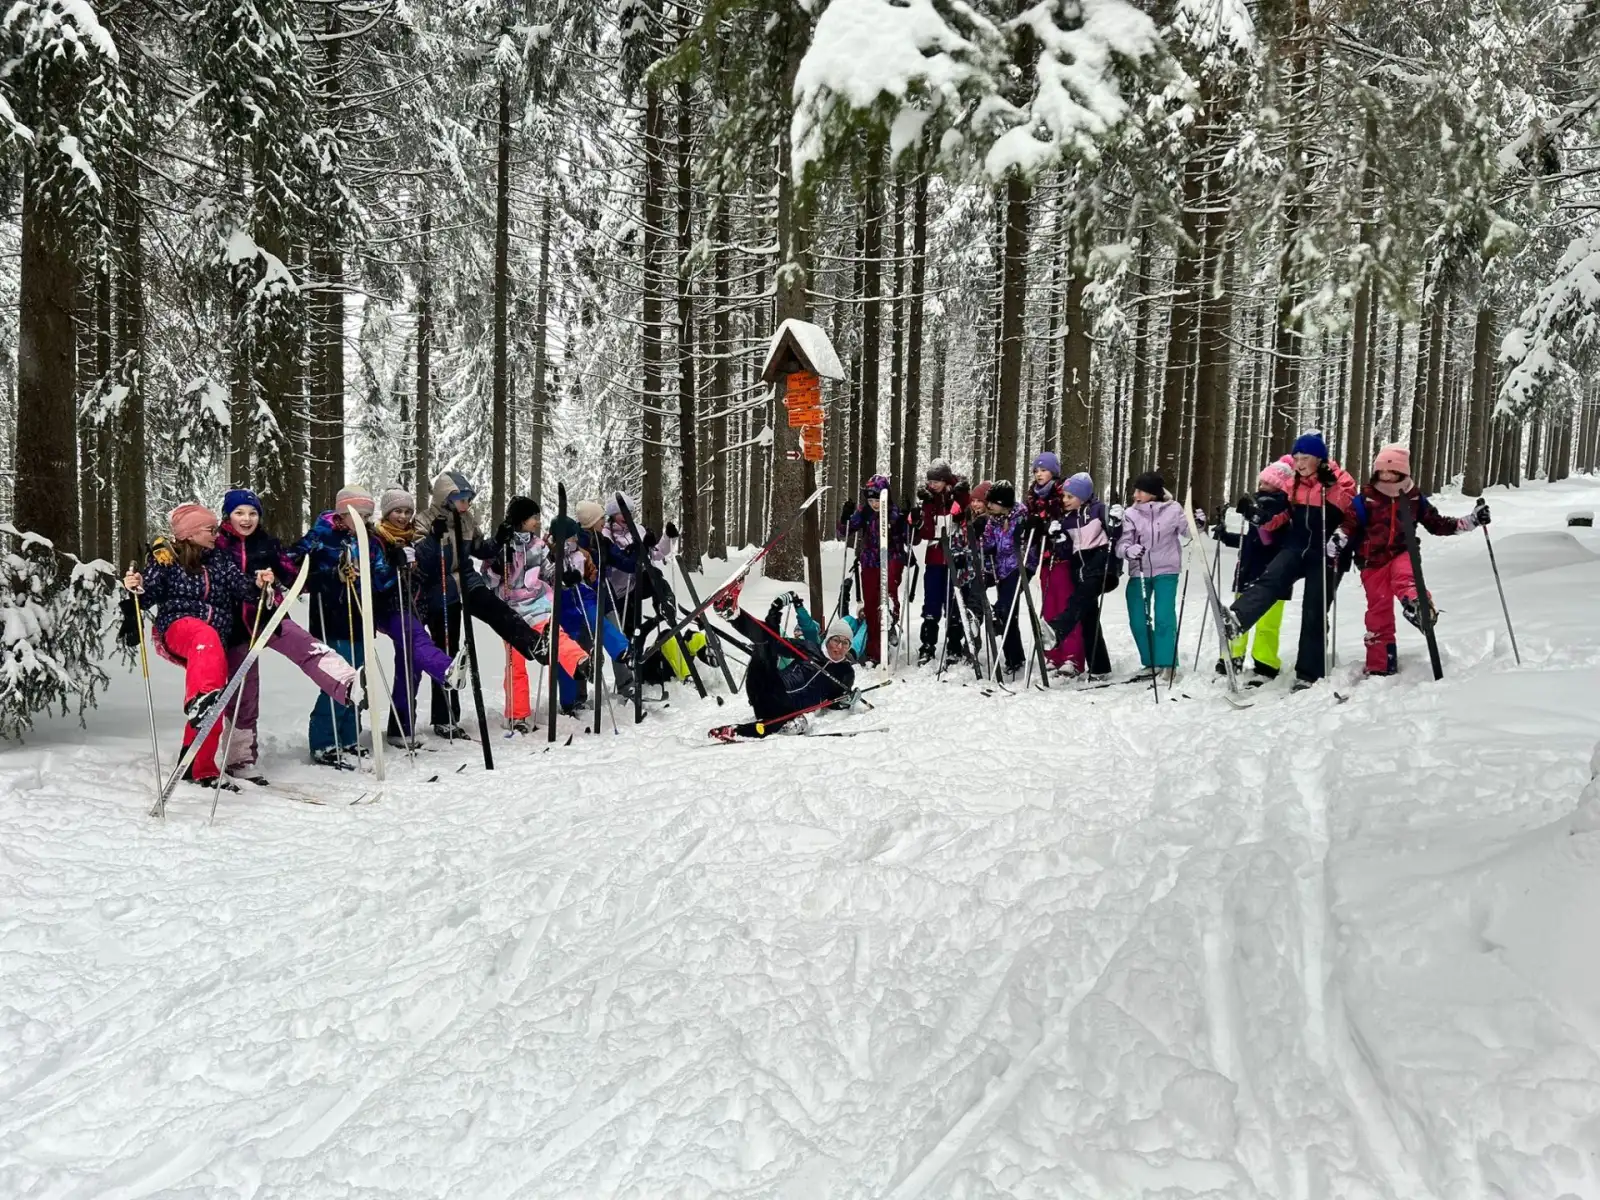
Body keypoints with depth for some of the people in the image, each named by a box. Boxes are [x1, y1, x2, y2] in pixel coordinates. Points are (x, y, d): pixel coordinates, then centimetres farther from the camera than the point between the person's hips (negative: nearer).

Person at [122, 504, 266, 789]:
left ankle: (200, 768, 18)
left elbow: (240, 587, 1)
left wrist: (257, 584, -20)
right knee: (206, 637, -42)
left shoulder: (222, 558, 12)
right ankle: (200, 698, -66)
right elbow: (152, 593, 2)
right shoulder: (167, 557, 5)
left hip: (215, 640, 5)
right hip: (178, 625, -5)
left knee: (213, 710, 3)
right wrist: (137, 587, -20)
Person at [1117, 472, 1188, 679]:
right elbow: (1121, 545, -11)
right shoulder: (1130, 513, -4)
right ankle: (1150, 663, 21)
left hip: (1166, 571, -2)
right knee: (1138, 621, 4)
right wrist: (1128, 550, -34)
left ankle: (1167, 664, -2)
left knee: (1164, 618, -11)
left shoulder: (1172, 509, -5)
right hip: (1138, 572, 2)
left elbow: (1188, 532, 4)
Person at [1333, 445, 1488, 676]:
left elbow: (1437, 524, 14)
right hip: (1374, 560, 0)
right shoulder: (1366, 499, -1)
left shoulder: (1414, 498, 6)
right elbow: (1350, 524, -2)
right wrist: (1337, 540, -21)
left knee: (1404, 576, -37)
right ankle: (1379, 667, 7)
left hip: (1403, 553, 1)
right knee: (1379, 610, -1)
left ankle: (1417, 606, -69)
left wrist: (1471, 520, 6)